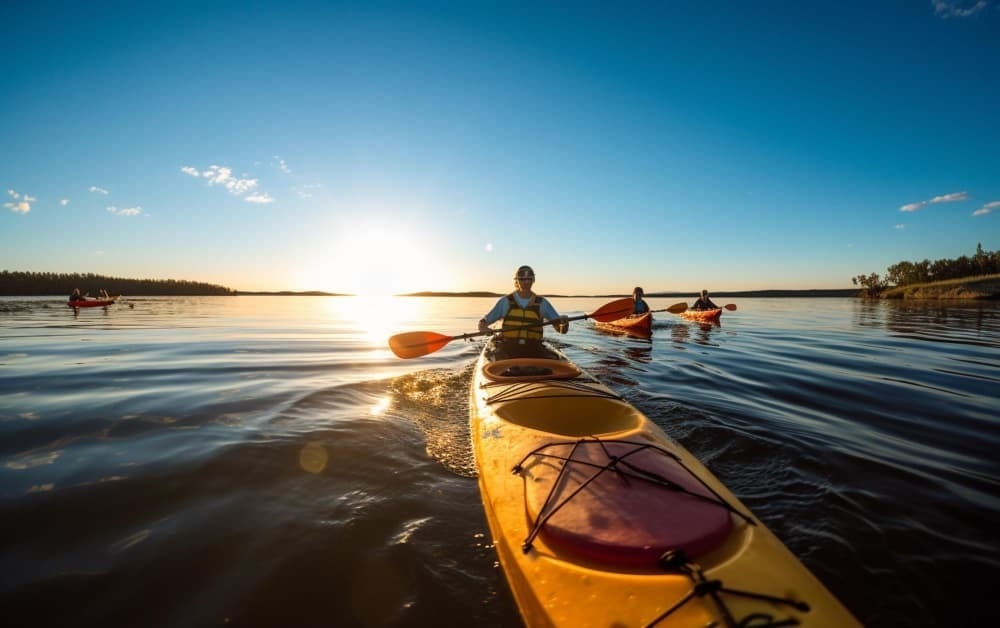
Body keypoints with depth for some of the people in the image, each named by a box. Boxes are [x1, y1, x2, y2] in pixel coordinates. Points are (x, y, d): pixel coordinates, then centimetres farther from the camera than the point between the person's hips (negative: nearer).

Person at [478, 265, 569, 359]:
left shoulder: (542, 303, 10)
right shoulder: (505, 302, 7)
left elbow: (561, 329, 8)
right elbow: (483, 321, 7)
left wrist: (564, 323, -16)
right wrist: (483, 326, -17)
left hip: (533, 348, 2)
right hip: (508, 347, -2)